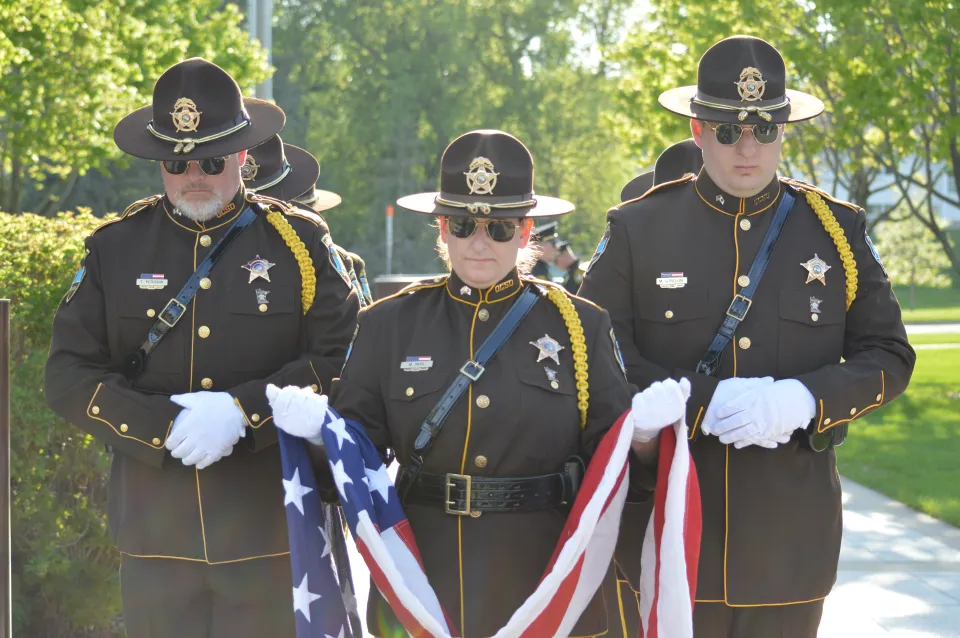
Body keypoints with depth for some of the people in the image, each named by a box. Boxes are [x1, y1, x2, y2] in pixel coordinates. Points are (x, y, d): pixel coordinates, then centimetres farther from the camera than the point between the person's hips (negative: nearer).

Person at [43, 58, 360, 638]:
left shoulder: (298, 241, 3)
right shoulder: (115, 249, 6)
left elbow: (345, 360, -5)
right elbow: (68, 377, 2)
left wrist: (242, 412, -17)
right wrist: (166, 429, -13)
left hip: (272, 532, -1)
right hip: (157, 536, 2)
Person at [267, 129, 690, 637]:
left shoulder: (579, 324, 2)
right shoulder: (389, 324, 3)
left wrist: (643, 434, -20)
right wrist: (318, 430, -18)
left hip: (544, 583, 0)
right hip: (422, 578, 0)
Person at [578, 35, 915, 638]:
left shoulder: (837, 230, 5)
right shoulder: (637, 229, 1)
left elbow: (889, 358, 4)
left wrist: (805, 400, -16)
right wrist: (703, 403, -18)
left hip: (791, 536, 1)